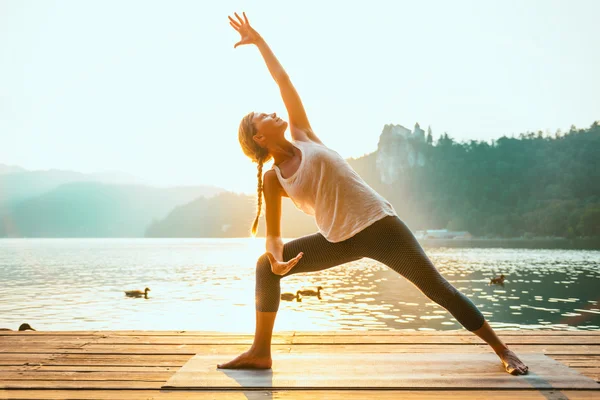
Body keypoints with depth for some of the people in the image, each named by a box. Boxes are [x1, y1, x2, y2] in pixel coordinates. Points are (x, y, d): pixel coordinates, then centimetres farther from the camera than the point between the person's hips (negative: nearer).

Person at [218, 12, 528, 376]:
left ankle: (503, 351, 11)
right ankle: (261, 352, 5)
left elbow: (284, 81, 5)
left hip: (379, 224, -2)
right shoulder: (272, 180, 3)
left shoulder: (303, 136, 4)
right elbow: (273, 235, 3)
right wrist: (277, 257, -18)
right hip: (340, 241, 2)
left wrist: (260, 41, 4)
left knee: (438, 289, -2)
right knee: (265, 266, -4)